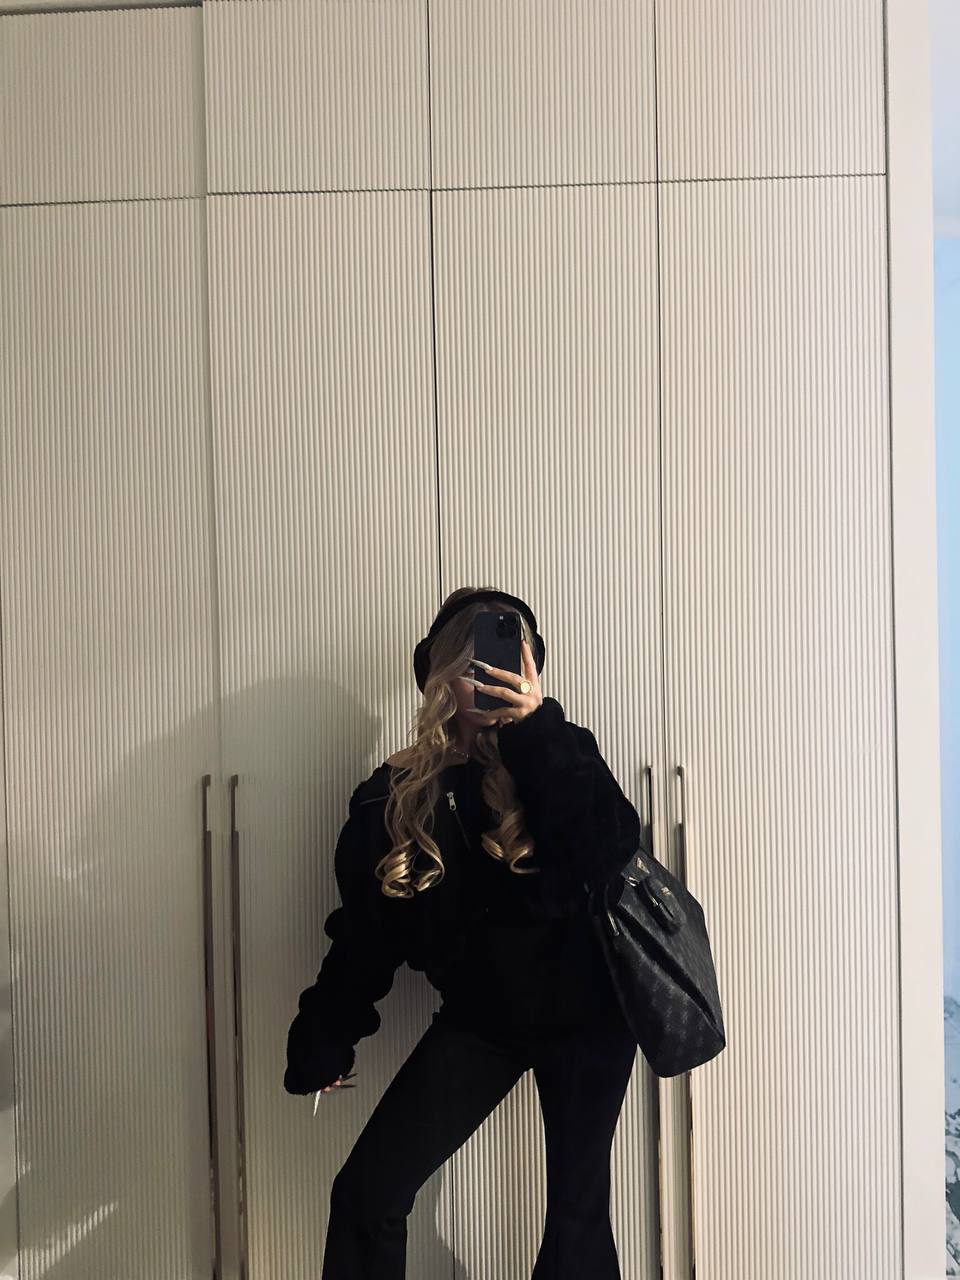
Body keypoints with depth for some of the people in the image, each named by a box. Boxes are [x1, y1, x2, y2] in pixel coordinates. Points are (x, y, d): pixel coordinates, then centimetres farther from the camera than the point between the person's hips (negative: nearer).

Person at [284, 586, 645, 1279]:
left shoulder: (558, 759, -7)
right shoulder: (396, 794, -5)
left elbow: (610, 854, -25)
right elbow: (364, 930, 3)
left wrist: (536, 728, -27)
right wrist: (323, 1044, 4)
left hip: (584, 1014, -1)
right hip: (477, 1019, 2)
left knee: (578, 1208, 7)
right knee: (366, 1194, -1)